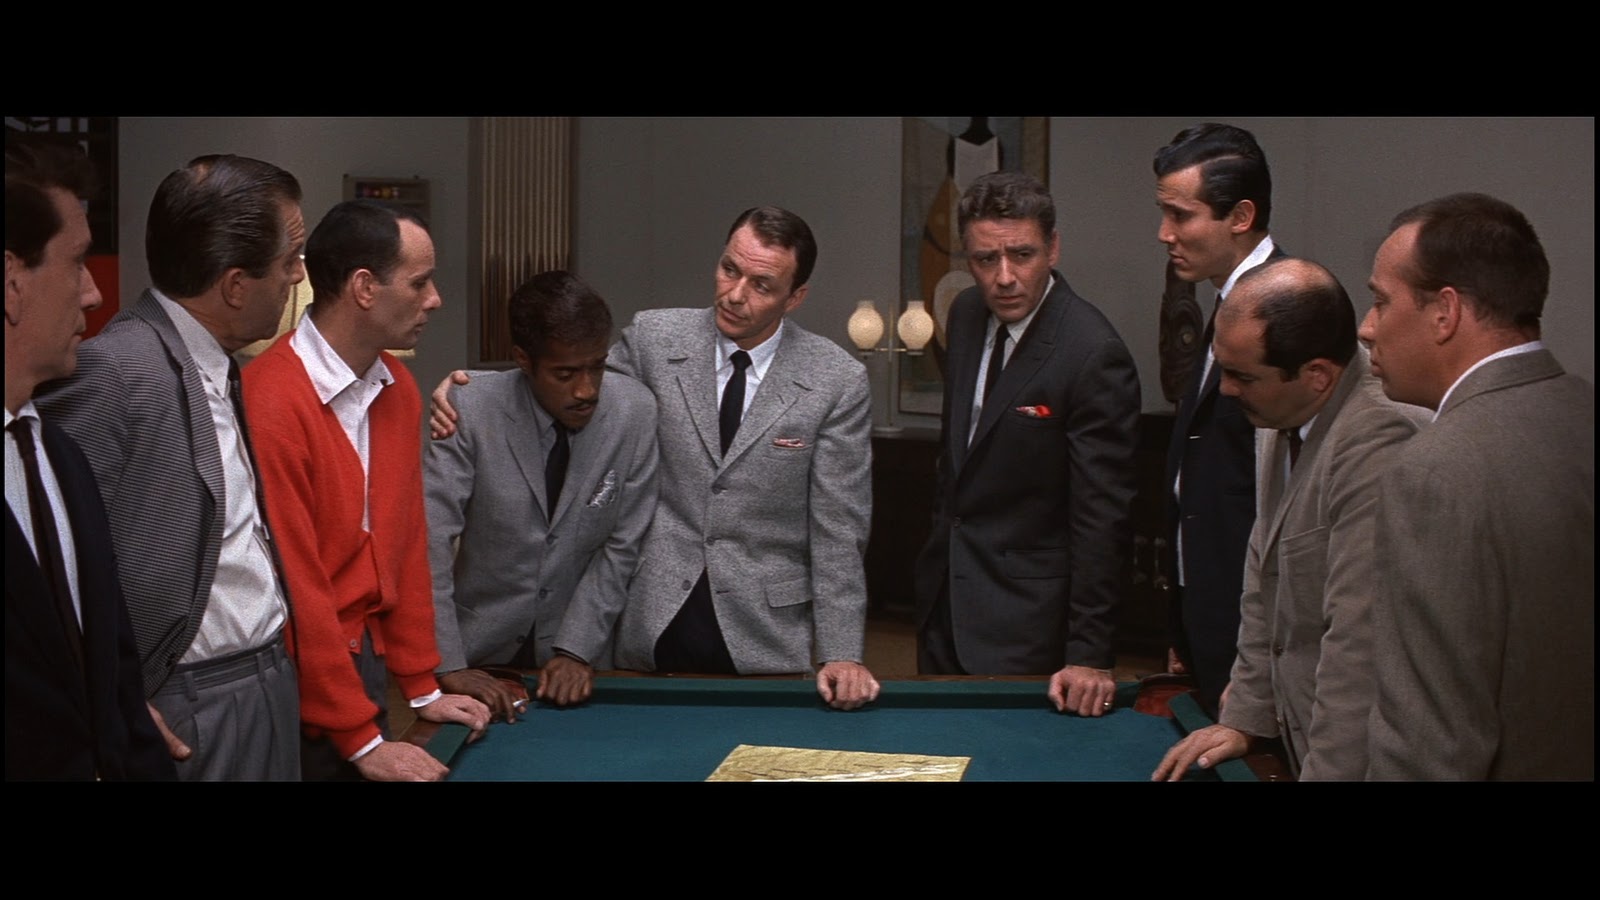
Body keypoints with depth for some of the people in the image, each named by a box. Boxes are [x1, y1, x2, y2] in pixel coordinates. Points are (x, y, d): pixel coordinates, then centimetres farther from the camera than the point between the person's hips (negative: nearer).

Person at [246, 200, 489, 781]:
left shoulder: (400, 390, 4)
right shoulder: (272, 403, -21)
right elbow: (293, 585, -20)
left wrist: (422, 687, 9)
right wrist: (362, 741, -17)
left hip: (366, 661, 7)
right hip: (299, 683, -7)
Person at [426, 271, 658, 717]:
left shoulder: (635, 409, -12)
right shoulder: (473, 409, -18)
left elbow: (622, 545, -7)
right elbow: (429, 536, -20)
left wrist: (577, 651, -13)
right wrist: (449, 665, -25)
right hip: (482, 650, -1)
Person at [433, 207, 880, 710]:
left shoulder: (839, 382, -7)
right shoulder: (654, 338, -2)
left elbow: (838, 530, -6)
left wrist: (841, 654, -11)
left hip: (765, 636, -1)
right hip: (654, 623, 2)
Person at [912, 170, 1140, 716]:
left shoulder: (1094, 355, -22)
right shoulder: (966, 314, 1)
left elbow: (1102, 513, -22)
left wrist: (1088, 653, -22)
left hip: (1025, 619, -7)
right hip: (943, 590, 8)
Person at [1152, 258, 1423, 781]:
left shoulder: (1378, 444, -27)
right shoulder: (1288, 424, 4)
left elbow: (1362, 644, -29)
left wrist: (1326, 774, -25)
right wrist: (1246, 718, 12)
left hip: (1356, 757, -9)